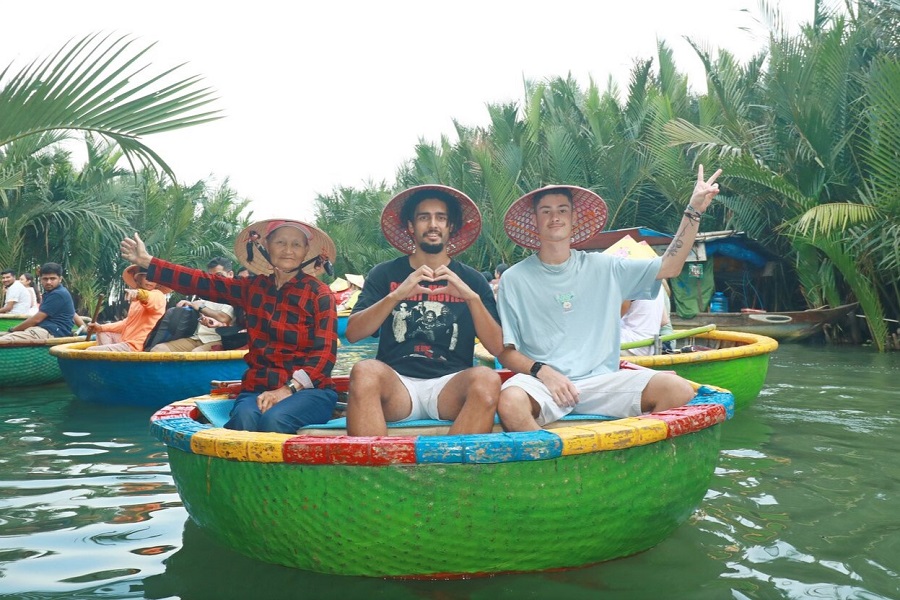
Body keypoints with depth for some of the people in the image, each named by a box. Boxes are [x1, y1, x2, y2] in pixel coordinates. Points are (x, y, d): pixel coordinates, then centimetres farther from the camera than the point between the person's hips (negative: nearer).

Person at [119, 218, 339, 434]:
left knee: (274, 420, -34)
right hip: (258, 389, 3)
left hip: (308, 389, -3)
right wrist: (146, 261, 5)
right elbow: (201, 283, 10)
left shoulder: (319, 294, 0)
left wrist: (287, 390, -19)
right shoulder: (254, 288, 14)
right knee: (244, 419, -31)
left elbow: (325, 353, -8)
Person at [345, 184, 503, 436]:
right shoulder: (385, 274, 12)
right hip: (397, 385, 0)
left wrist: (472, 297, -13)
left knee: (487, 379, -31)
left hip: (450, 386, 1)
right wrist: (396, 295, -16)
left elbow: (497, 347, 3)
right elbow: (352, 333, -2)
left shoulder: (471, 280, 13)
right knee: (364, 371, -32)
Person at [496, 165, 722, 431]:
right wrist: (542, 371, -15)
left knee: (679, 389, -20)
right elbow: (505, 351, 3)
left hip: (601, 381, 3)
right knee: (510, 402, -38)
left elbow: (669, 267, 9)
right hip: (540, 382, -3)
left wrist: (693, 211, 2)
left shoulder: (602, 268, 12)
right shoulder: (515, 279, 4)